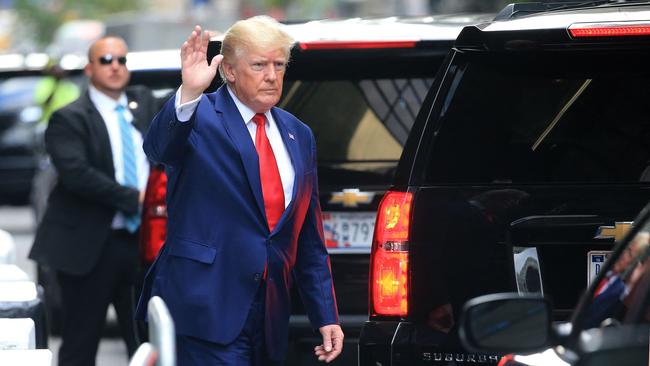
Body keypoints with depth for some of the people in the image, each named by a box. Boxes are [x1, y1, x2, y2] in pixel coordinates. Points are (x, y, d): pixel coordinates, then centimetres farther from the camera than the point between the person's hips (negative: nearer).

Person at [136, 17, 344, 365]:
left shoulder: (298, 136, 15)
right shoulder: (199, 117, -2)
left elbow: (310, 239, 17)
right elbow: (158, 147, -26)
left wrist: (325, 317, 13)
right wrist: (189, 93, -44)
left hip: (270, 315, 6)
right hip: (208, 308, -6)